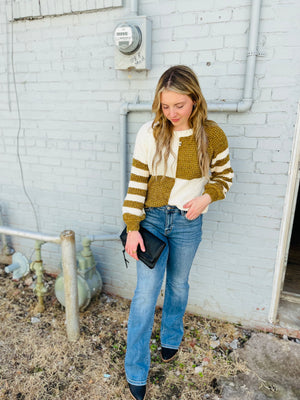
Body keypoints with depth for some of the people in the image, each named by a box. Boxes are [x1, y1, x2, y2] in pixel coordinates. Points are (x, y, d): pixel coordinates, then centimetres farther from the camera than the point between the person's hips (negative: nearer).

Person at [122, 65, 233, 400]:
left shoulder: (212, 136, -7)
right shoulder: (149, 133, -9)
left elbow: (223, 176, 6)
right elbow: (137, 181, -5)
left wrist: (207, 197, -14)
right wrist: (132, 228, -8)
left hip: (188, 223, 1)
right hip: (152, 218, -1)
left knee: (178, 285, 19)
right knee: (146, 293, 1)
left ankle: (171, 337, 49)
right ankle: (135, 372, 20)